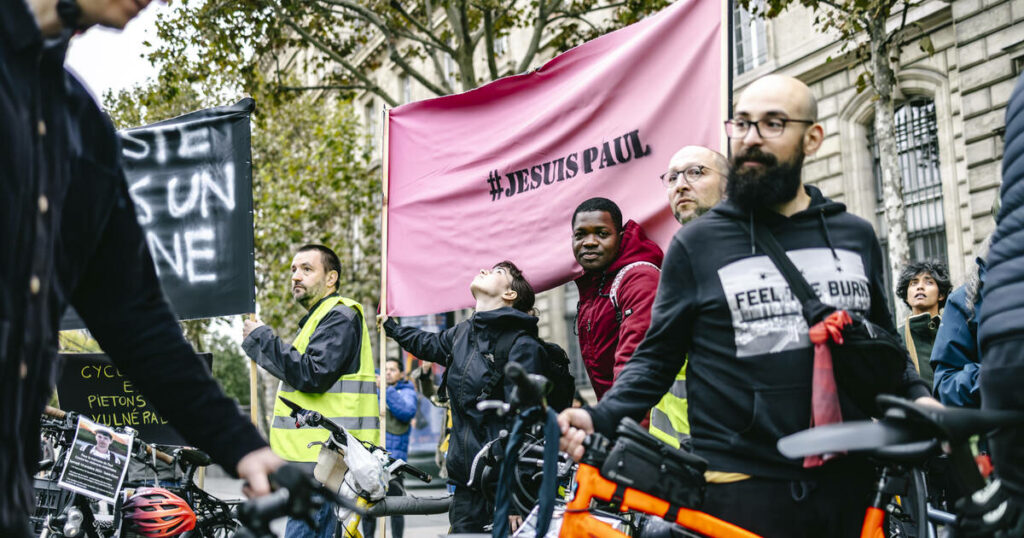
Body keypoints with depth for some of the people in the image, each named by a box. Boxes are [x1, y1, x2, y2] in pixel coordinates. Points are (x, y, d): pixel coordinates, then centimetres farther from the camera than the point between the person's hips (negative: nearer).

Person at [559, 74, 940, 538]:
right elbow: (657, 356, 3)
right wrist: (601, 419, -13)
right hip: (742, 492, -3)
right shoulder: (697, 242, 0)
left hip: (848, 485, 4)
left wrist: (918, 398, 3)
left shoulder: (856, 237, 10)